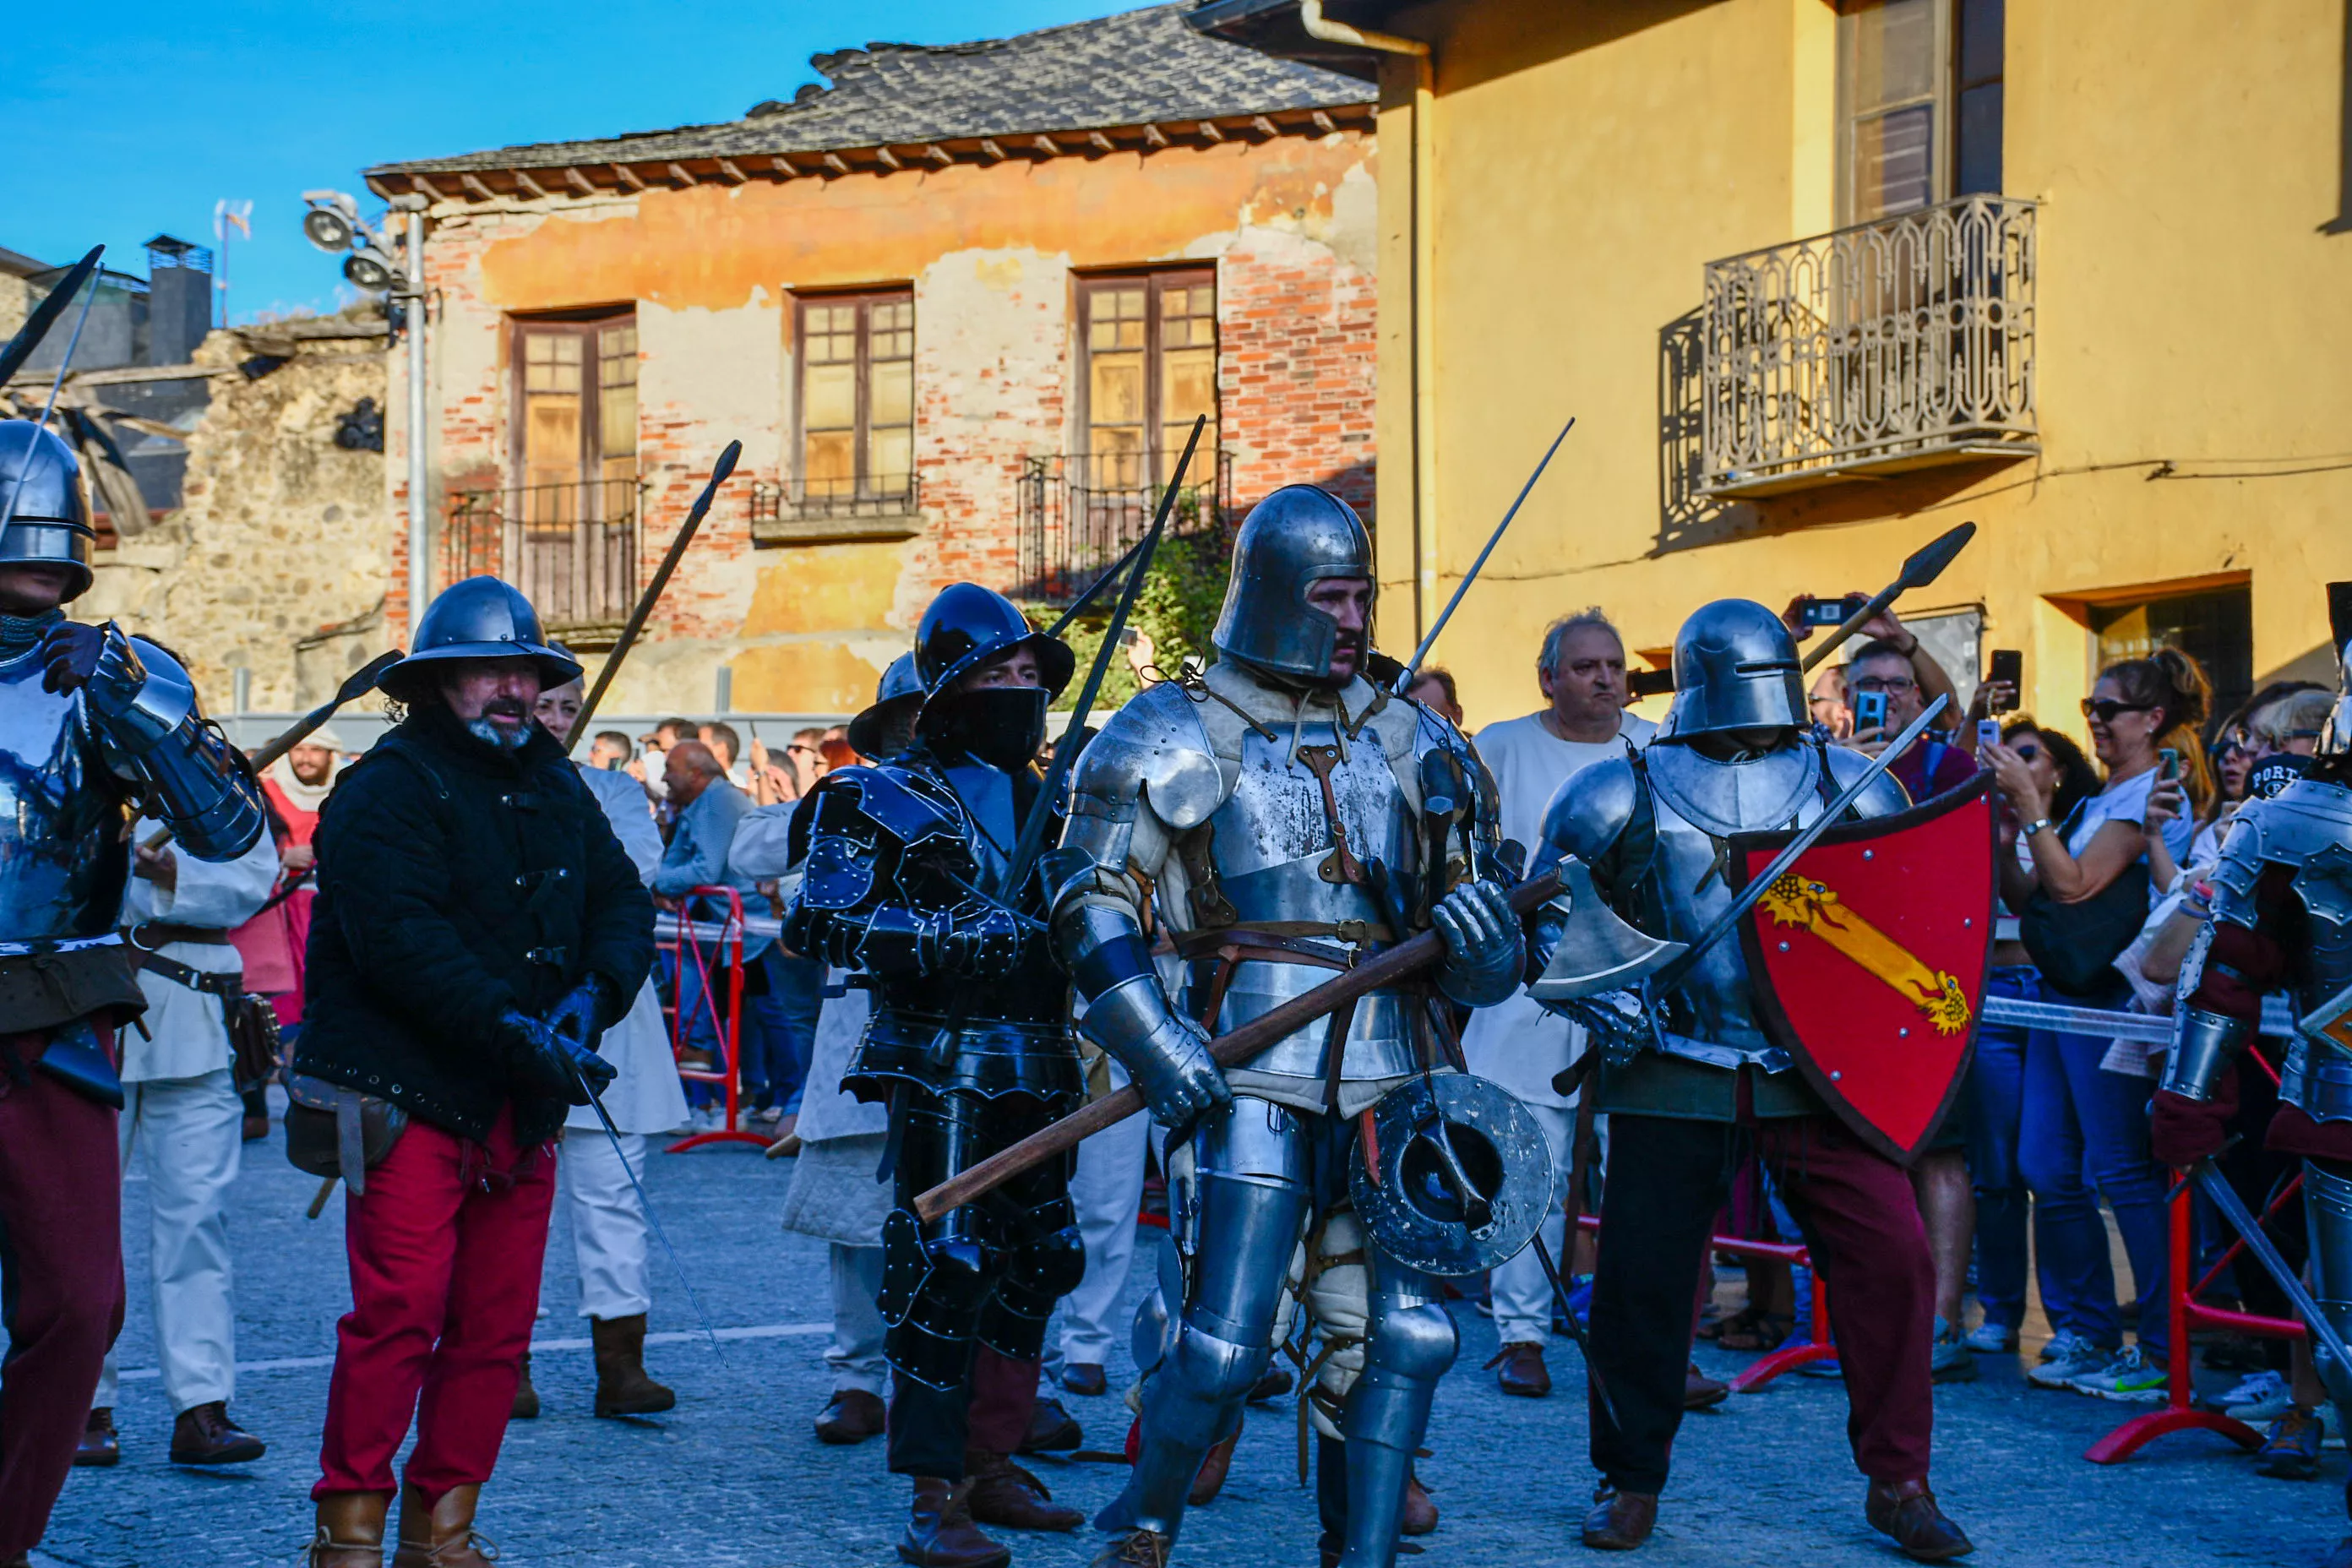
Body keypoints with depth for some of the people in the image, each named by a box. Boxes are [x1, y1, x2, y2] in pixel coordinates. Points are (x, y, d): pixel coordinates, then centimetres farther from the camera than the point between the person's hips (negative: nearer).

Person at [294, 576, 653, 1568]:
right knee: (400, 1310, -12)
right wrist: (515, 1030, -25)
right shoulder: (389, 787, -7)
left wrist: (594, 993, -10)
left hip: (522, 1110, 7)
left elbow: (623, 899, 11)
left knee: (498, 1326, 8)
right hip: (410, 1100, -7)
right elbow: (401, 937, -19)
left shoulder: (555, 786, 16)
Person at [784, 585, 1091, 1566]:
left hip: (1038, 1071, 7)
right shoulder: (888, 801, -5)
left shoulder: (1048, 800, 16)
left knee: (1031, 1264, 13)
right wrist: (953, 933, -25)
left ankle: (990, 1466, 27)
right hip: (944, 1069, -7)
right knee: (943, 1271, -10)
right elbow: (822, 918, -16)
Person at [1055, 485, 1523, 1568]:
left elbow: (1484, 972, 17)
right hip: (1251, 1080, -4)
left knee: (1409, 1334, 2)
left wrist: (1482, 938, -8)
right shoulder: (1178, 735, 1)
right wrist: (1151, 1040, -15)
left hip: (1387, 1079, 5)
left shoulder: (1406, 741, 14)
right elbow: (1091, 899, -2)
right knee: (1224, 1345, -7)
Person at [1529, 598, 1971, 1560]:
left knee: (1891, 1256, -7)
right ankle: (1631, 1481, 21)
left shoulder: (1846, 785, 6)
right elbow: (1545, 912, 9)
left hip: (1818, 1072, 1)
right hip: (1674, 1076, -1)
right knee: (1641, 1277, 1)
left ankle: (1897, 1482, 8)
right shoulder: (1624, 797, 1)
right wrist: (1595, 992, -7)